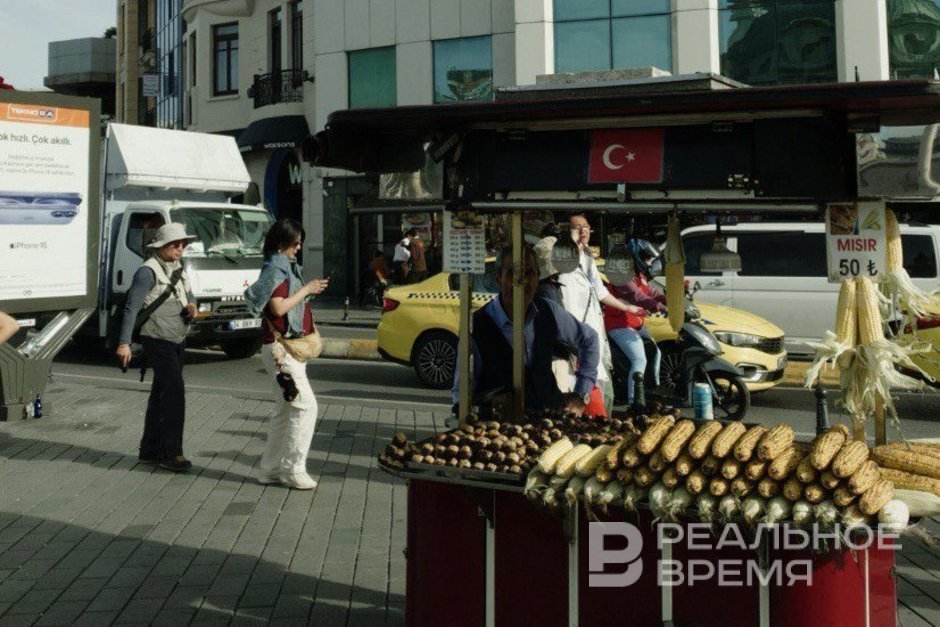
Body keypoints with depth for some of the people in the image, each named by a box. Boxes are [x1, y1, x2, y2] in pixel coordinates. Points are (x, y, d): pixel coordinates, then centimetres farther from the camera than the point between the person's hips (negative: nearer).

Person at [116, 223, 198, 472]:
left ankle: (150, 451, 21)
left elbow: (189, 293, 26)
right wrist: (124, 343, -21)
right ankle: (171, 452, -8)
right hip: (158, 341, -8)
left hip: (178, 340, 8)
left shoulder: (178, 268, 11)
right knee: (175, 392, -14)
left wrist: (191, 305, 2)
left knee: (161, 395, 12)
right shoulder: (148, 271, -14)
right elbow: (131, 308, -16)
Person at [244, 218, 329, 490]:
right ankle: (293, 469, -4)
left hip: (291, 347, 10)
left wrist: (309, 290, 10)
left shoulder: (285, 267, 18)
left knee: (285, 411, 12)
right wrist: (306, 289, -15)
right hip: (281, 348, -10)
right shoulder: (275, 269, -12)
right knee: (306, 405, -11)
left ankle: (271, 469, 18)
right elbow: (278, 307, -22)